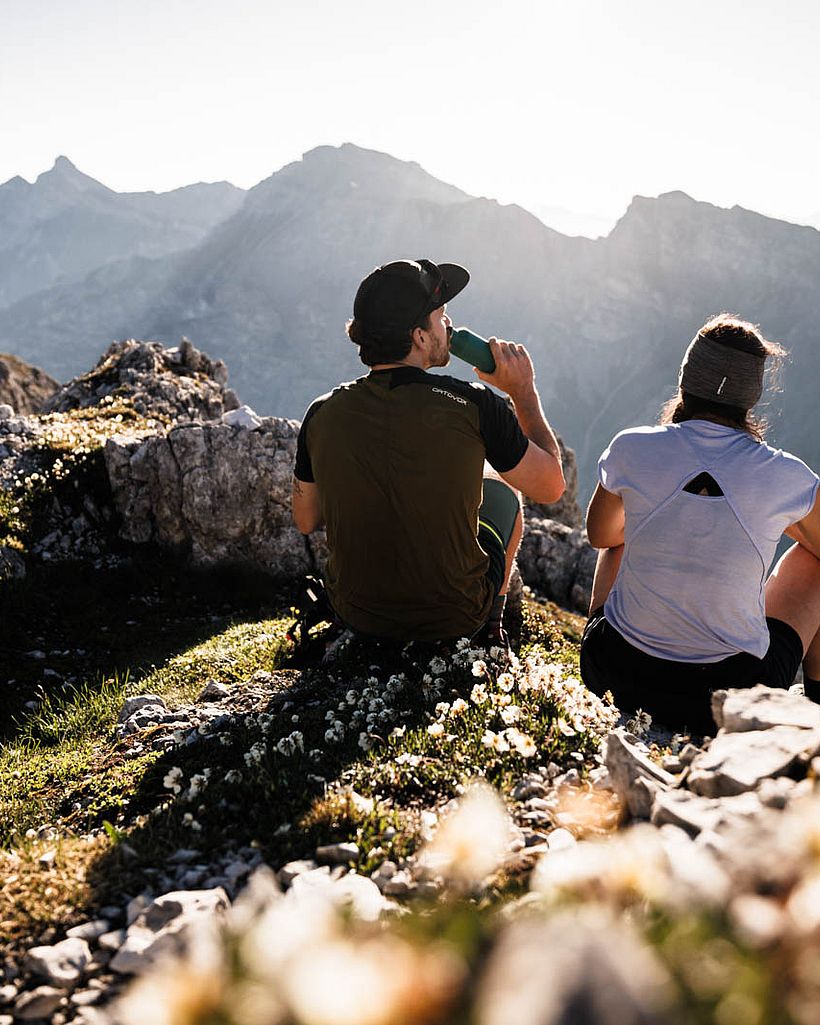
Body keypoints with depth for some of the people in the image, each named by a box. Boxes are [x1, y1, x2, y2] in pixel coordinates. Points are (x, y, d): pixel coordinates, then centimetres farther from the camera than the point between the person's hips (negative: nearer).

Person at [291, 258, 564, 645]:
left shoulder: (323, 415, -14)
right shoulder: (475, 406, -22)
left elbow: (305, 521, 1)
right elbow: (551, 486, -7)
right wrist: (523, 391, 2)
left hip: (355, 613, 2)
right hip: (456, 616, -2)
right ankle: (489, 628, 43)